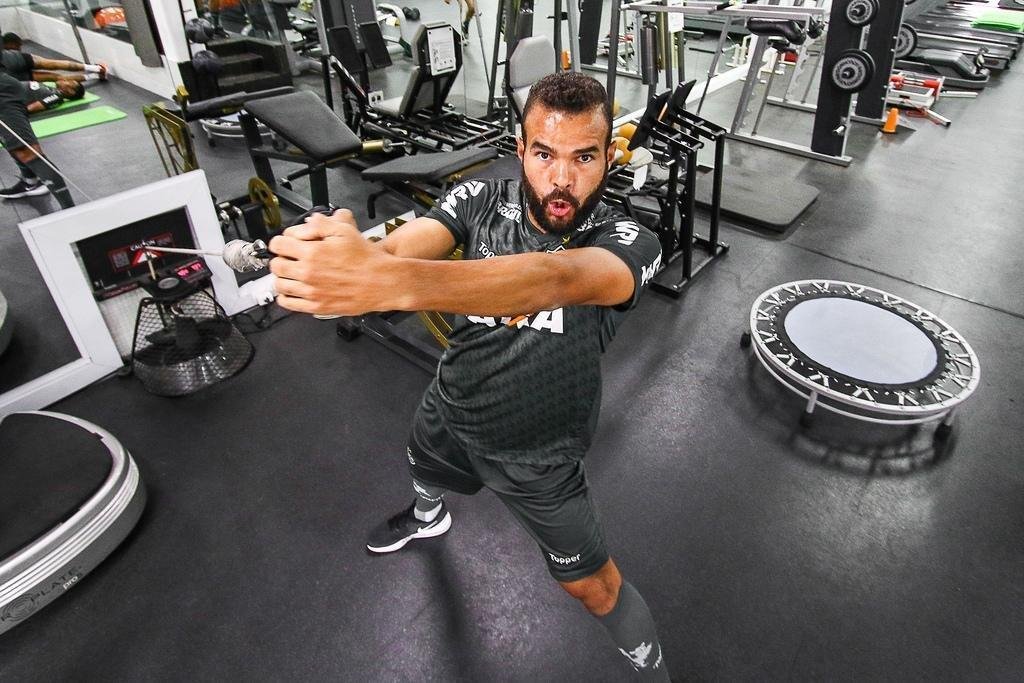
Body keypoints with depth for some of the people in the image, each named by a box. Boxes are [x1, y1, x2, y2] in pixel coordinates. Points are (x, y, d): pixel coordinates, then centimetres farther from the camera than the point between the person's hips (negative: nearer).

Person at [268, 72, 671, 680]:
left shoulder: (630, 245, -29)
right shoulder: (482, 201, -17)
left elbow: (553, 280, -52)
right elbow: (401, 247, -33)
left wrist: (384, 282, -68)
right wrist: (342, 252, -58)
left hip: (535, 456, -4)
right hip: (449, 412, 5)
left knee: (594, 587, 8)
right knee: (423, 470, 35)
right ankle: (428, 517, 74)